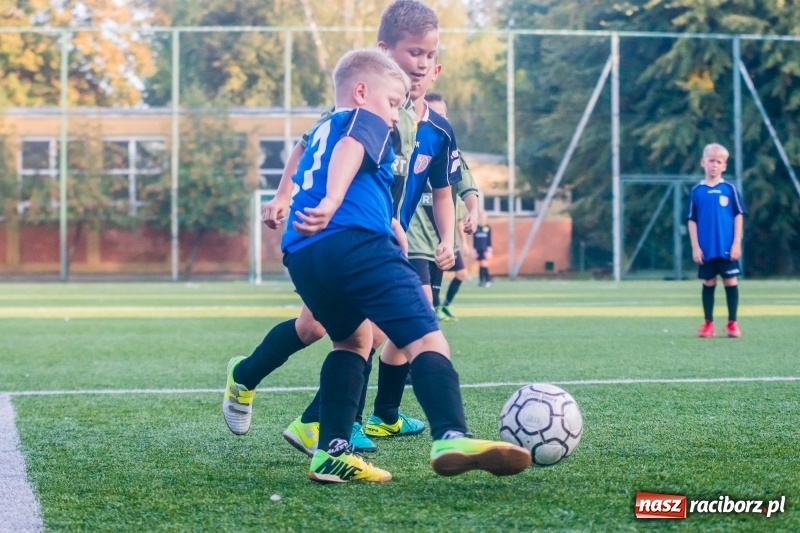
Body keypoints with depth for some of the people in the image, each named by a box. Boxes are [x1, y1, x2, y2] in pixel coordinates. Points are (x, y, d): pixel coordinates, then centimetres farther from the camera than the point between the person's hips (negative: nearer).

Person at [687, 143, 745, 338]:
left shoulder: (729, 189, 0)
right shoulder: (697, 191, 1)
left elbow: (739, 216, 1)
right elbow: (692, 220, 3)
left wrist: (737, 243, -5)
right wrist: (695, 246, -3)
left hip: (727, 248, -1)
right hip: (706, 249, 1)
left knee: (731, 282, 2)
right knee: (708, 283, 7)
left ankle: (732, 323, 10)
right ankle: (708, 324, 14)